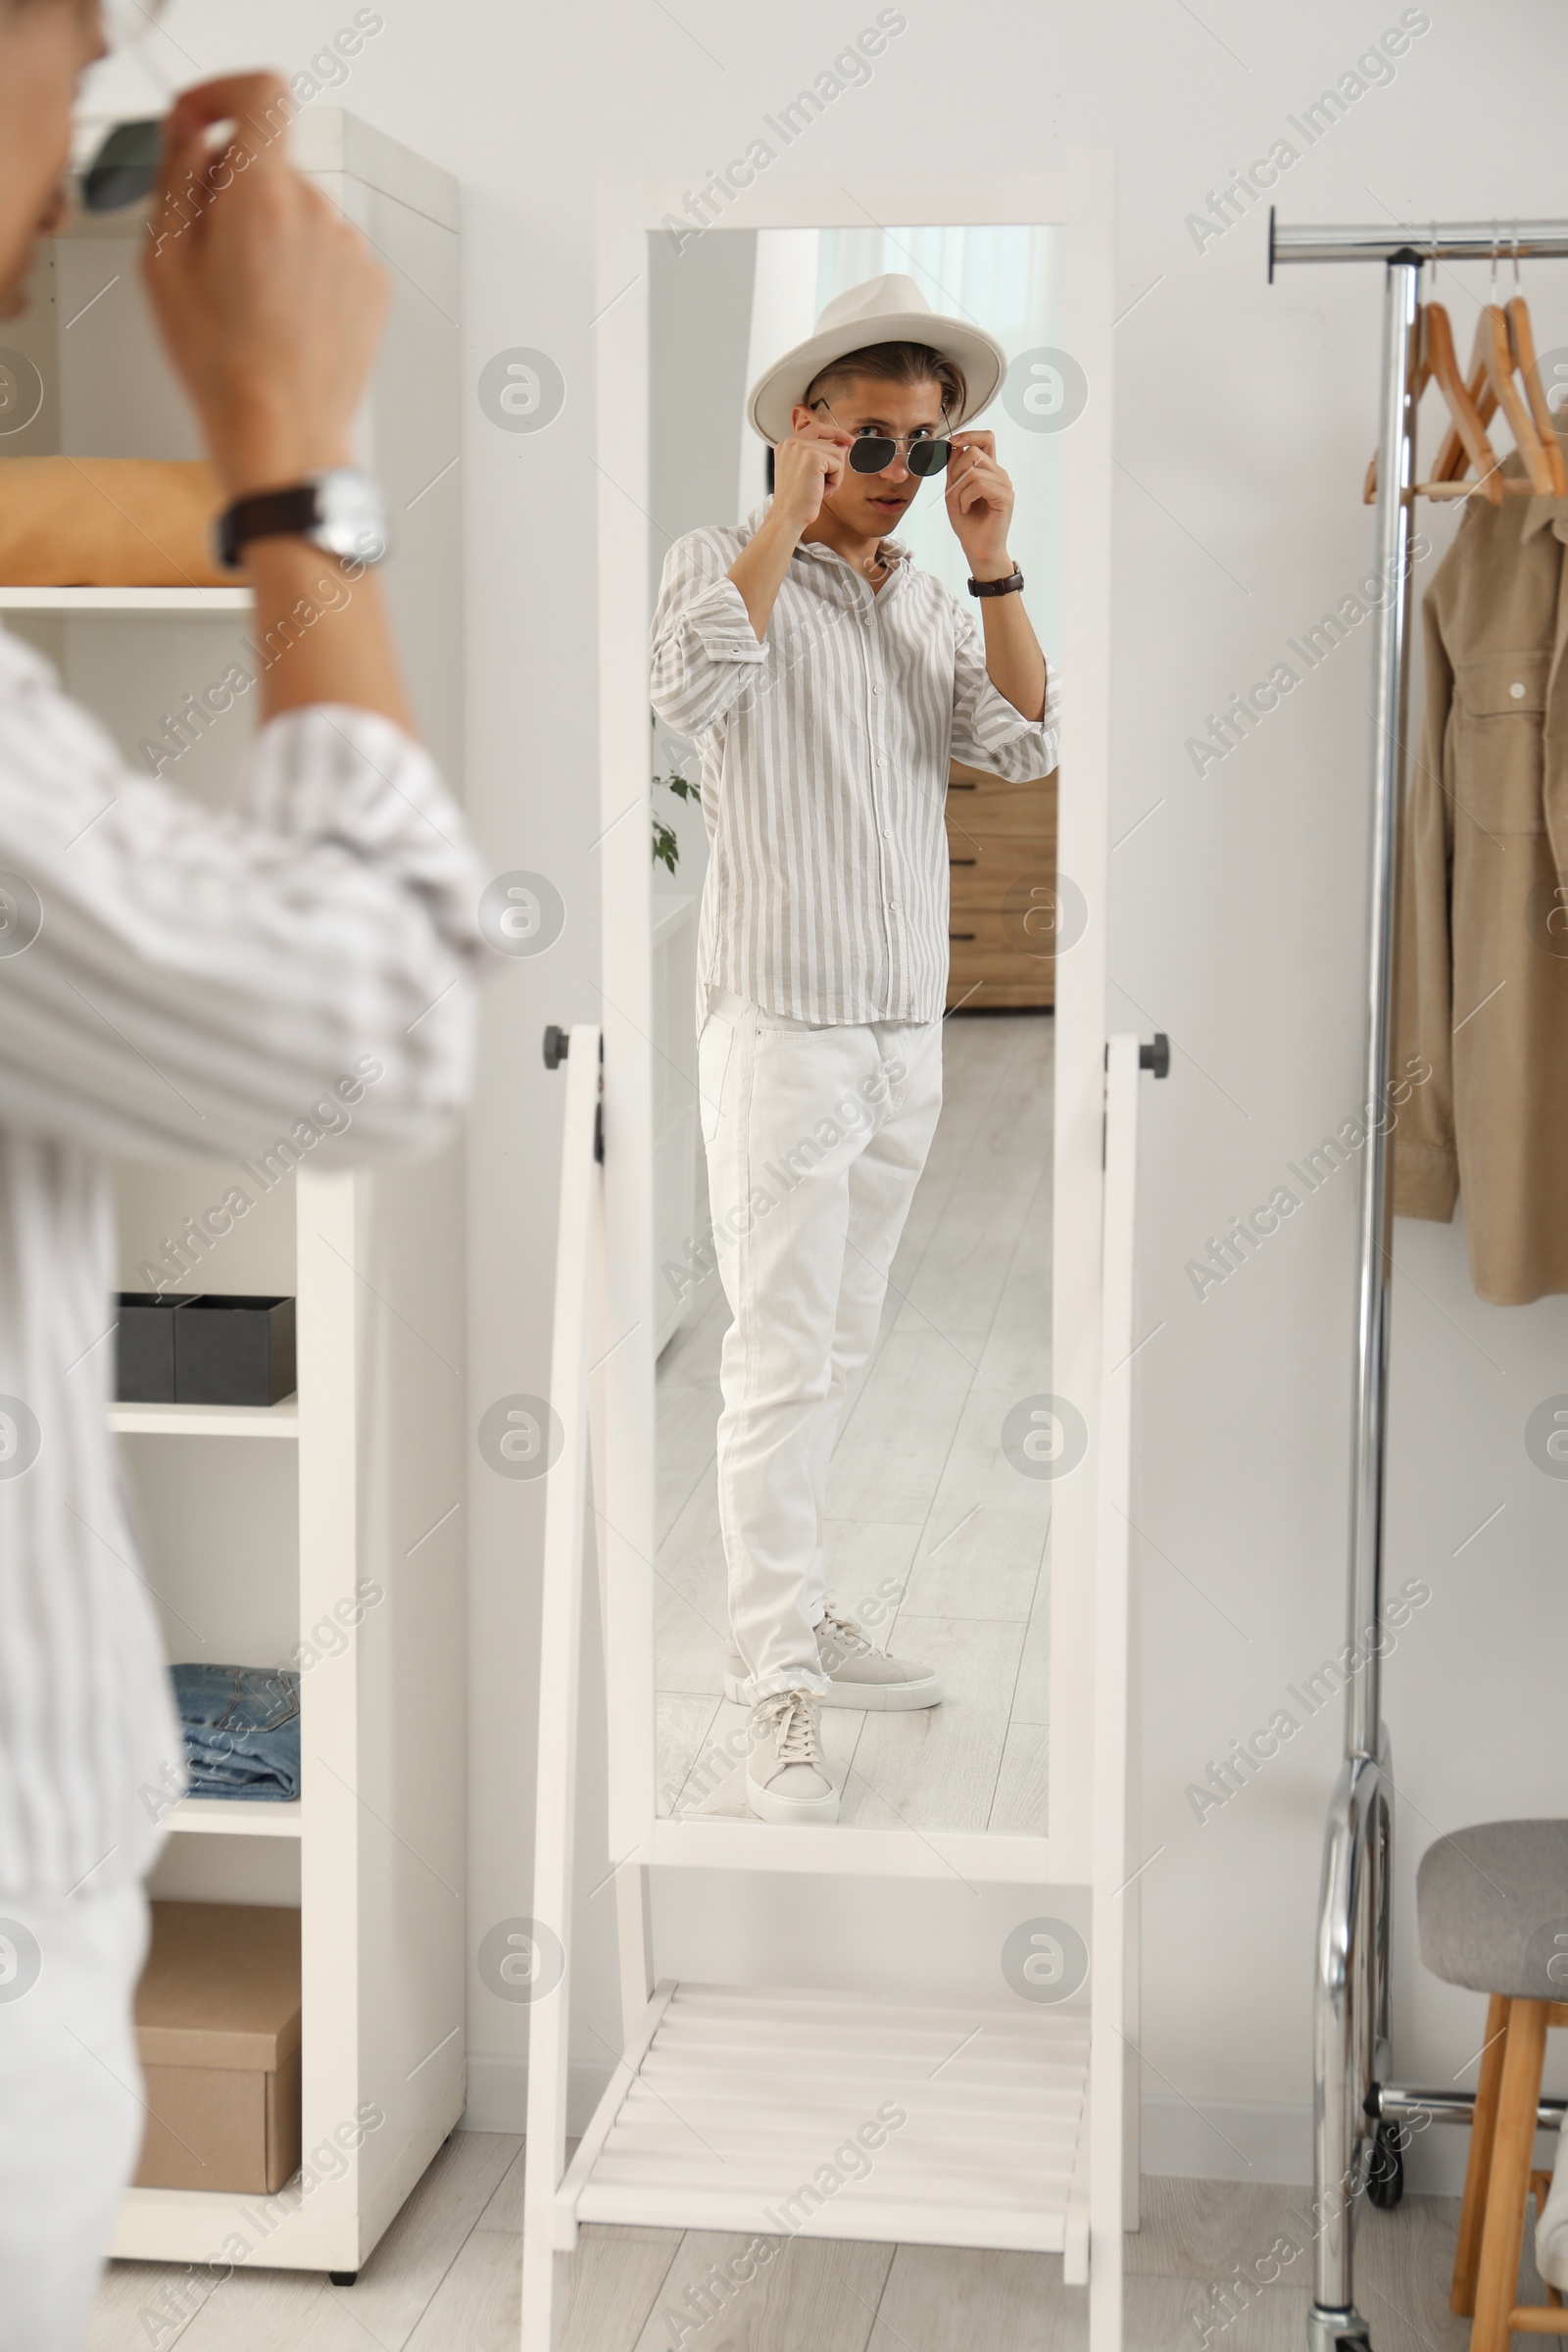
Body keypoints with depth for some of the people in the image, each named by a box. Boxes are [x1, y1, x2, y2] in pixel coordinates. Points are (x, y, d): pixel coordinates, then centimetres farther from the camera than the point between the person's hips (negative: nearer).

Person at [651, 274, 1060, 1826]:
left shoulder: (931, 603, 14)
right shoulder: (721, 561, -3)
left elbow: (1028, 746, 0)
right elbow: (692, 692, -25)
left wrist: (991, 561, -7)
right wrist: (788, 514, -20)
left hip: (908, 1031, 6)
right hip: (782, 1028, -6)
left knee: (837, 1350, 13)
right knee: (782, 1361, -8)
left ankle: (789, 1617, 25)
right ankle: (779, 1696, -5)